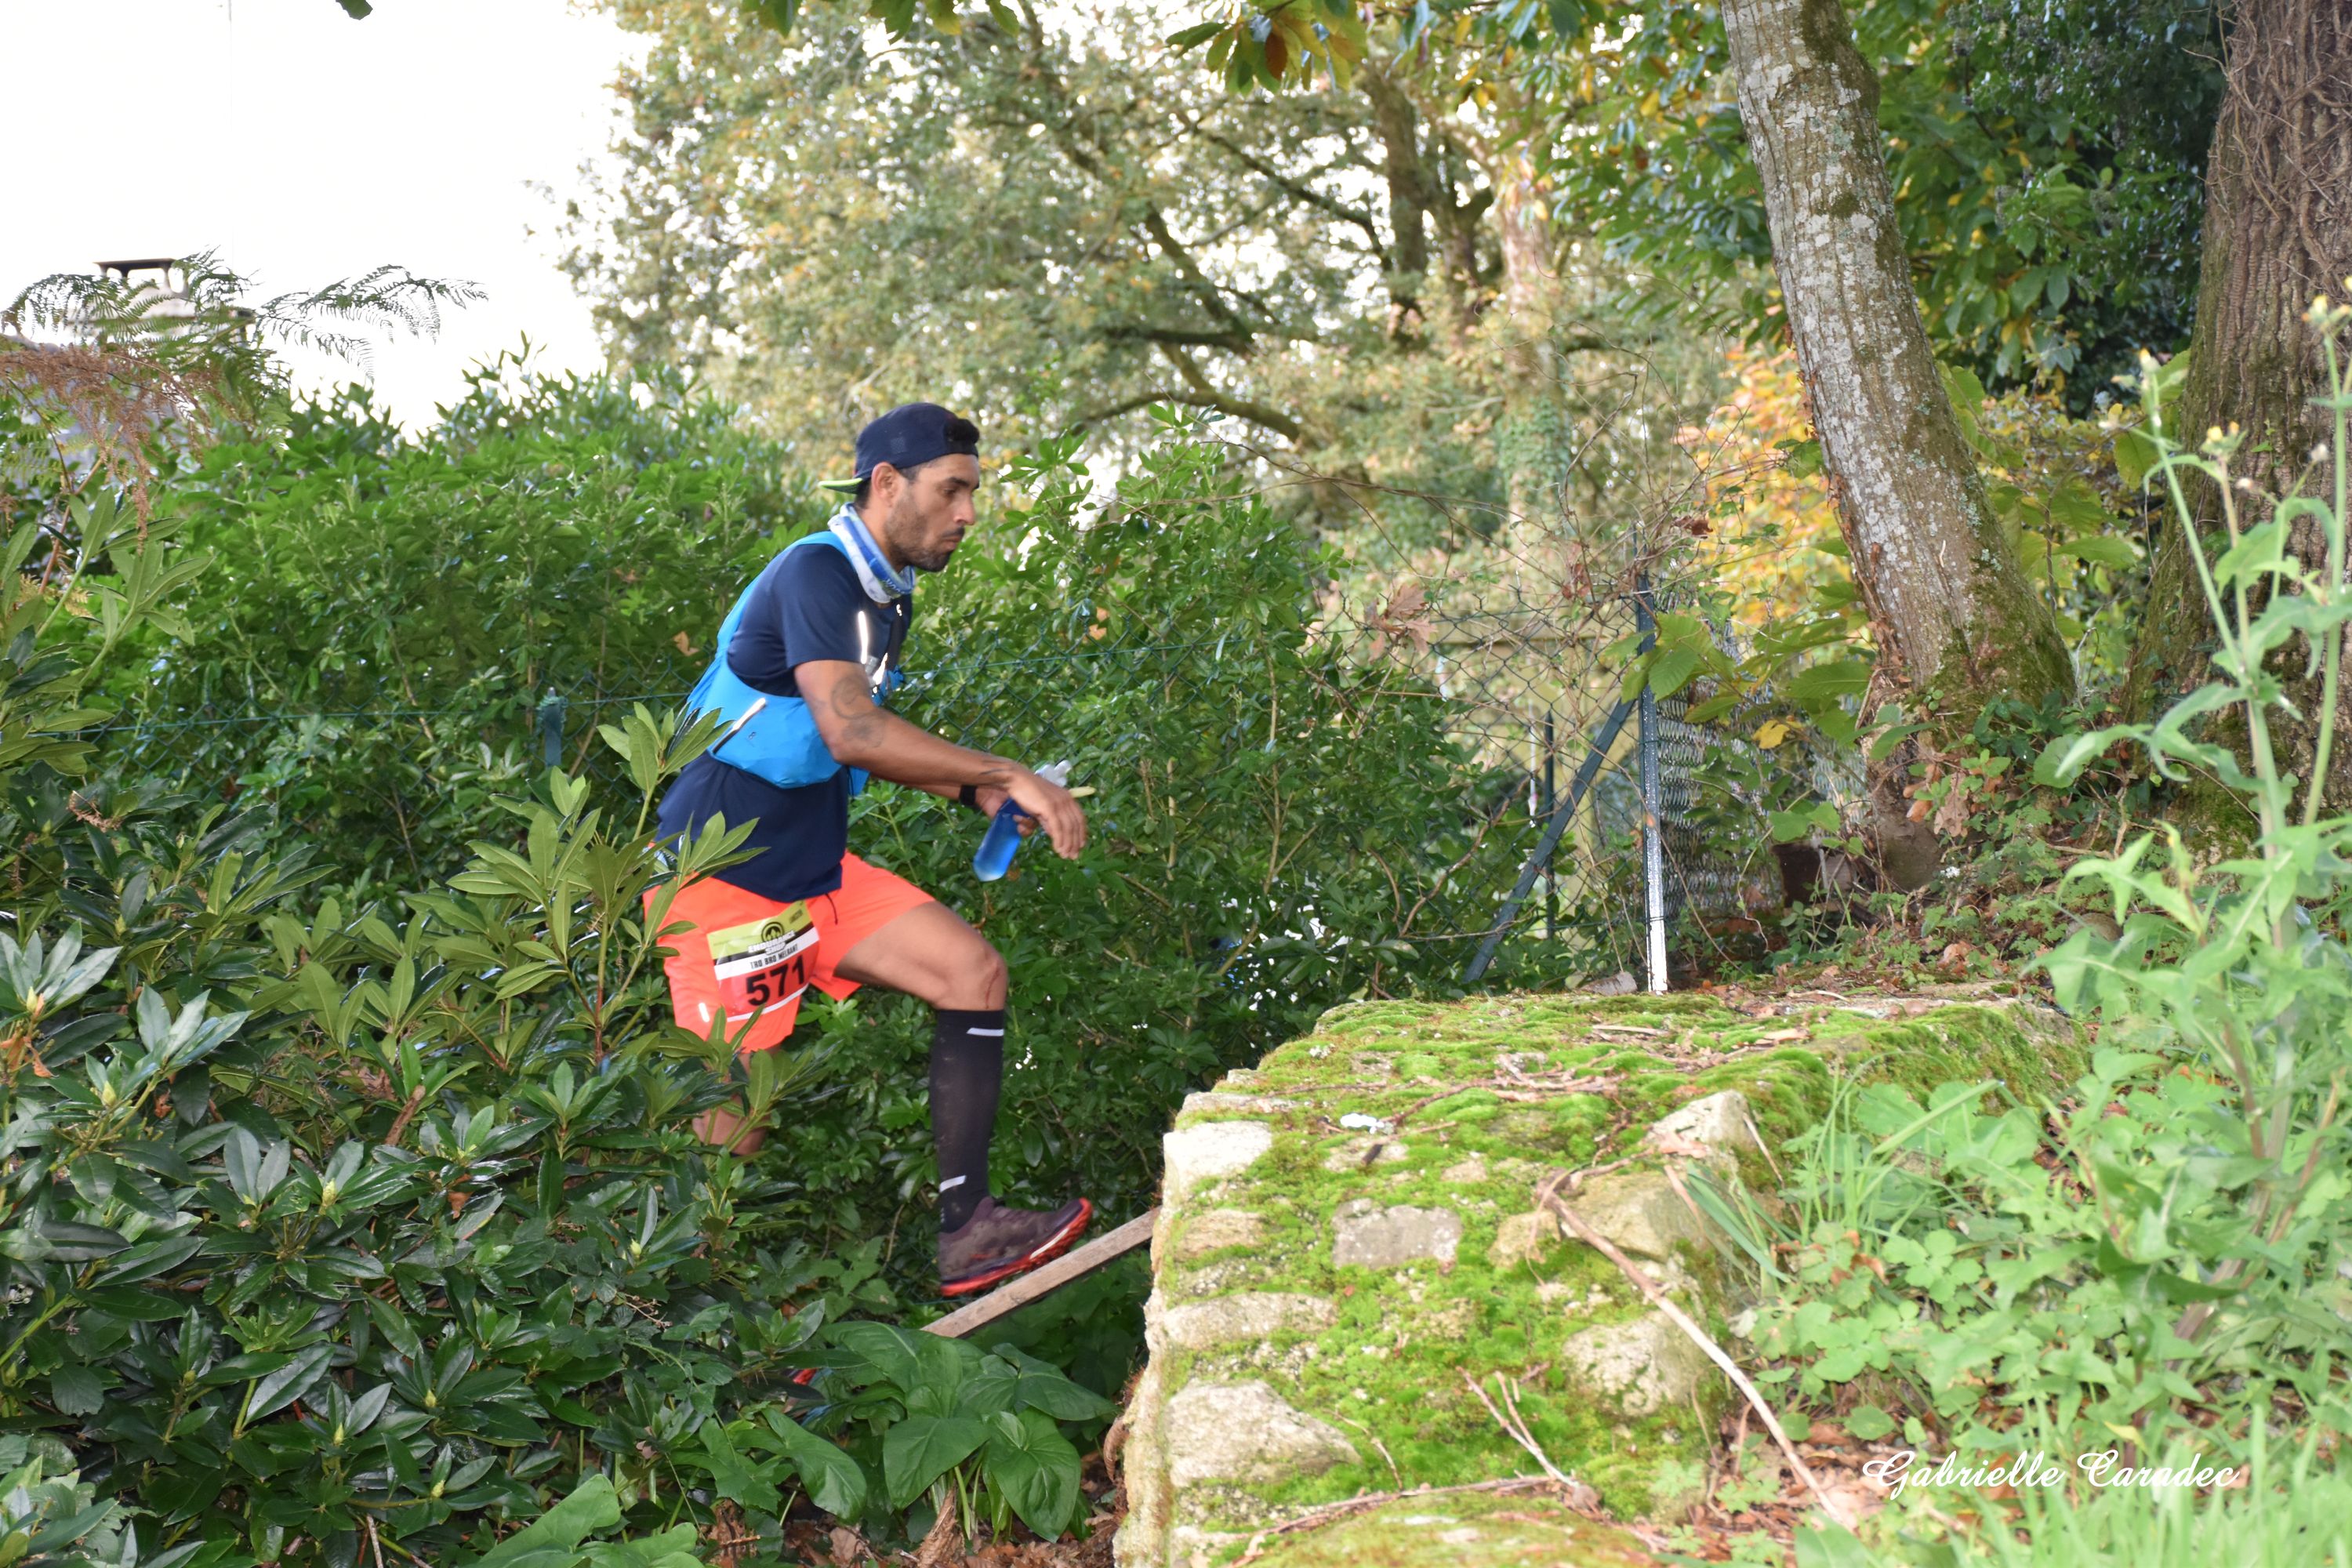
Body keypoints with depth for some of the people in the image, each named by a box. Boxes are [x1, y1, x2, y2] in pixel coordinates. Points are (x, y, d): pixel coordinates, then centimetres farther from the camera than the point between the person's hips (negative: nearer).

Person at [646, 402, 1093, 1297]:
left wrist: (972, 791, 10)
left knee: (973, 971, -4)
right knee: (728, 1132, -6)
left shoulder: (890, 597, 13)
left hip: (818, 875, 9)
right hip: (725, 881, -9)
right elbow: (849, 730, -32)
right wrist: (1008, 776, -28)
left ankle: (966, 1232, -5)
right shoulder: (817, 573, -17)